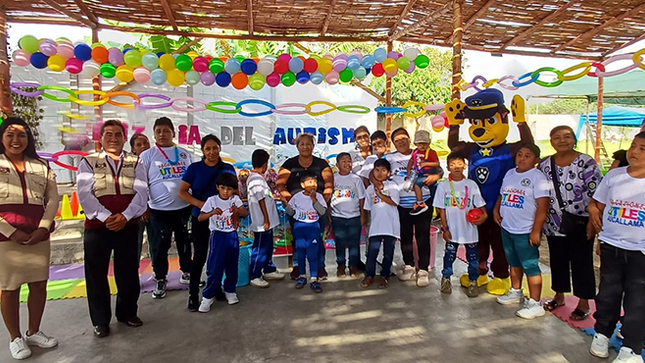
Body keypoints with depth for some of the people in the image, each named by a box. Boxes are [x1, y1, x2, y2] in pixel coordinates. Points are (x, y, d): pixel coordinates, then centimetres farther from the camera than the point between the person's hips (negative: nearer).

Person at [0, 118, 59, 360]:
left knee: (39, 285, 9)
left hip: (38, 235, 3)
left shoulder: (41, 166, 10)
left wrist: (42, 228, -8)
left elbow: (53, 200, 6)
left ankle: (33, 332, 27)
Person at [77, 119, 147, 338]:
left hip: (128, 225, 1)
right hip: (97, 226, -1)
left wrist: (124, 216, -17)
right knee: (96, 274, 7)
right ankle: (101, 320, 23)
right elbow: (84, 194, -8)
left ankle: (127, 313, 30)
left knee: (128, 272, 11)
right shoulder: (88, 162, 3)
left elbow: (141, 193, -4)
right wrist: (106, 217, -19)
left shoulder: (135, 163, 7)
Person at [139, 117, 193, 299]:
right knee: (160, 246, 5)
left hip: (184, 207, 3)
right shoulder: (147, 155, -1)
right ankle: (160, 280, 21)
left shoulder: (184, 154, 8)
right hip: (159, 209, -3)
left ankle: (186, 272, 32)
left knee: (184, 242, 14)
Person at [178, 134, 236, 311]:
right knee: (200, 255, 0)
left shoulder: (228, 169, 4)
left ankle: (215, 288, 28)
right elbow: (182, 192, -5)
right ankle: (193, 294, 13)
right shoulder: (194, 168, -2)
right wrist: (199, 204, -19)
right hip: (200, 218, -2)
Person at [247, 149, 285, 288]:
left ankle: (269, 270, 34)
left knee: (268, 247, 21)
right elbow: (261, 201, -21)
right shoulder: (256, 179, -21)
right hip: (262, 222, -11)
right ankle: (255, 276, 11)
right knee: (260, 249, 0)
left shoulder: (259, 177, 12)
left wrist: (274, 197, 29)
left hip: (268, 221, 11)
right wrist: (266, 219, -18)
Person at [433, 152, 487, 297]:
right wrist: (445, 228, -5)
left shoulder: (471, 184, -2)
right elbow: (441, 209, -2)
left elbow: (480, 205, 1)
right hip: (452, 230, 0)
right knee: (449, 255, 12)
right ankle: (446, 279, 32)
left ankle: (473, 282, 27)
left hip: (469, 229, 1)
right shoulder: (443, 185, -4)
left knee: (473, 257, 9)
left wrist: (483, 215, -19)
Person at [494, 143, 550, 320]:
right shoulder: (509, 174, 10)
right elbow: (502, 195, 21)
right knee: (514, 263, 21)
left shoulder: (537, 177, -12)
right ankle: (515, 292, 38)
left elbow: (542, 206, -17)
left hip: (526, 231, -7)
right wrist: (496, 210, 4)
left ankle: (535, 304, 10)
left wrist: (536, 231, -20)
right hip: (507, 228, 7)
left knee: (530, 266, 0)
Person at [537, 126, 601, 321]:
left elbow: (597, 194, -10)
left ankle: (584, 303, 21)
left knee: (581, 263, 6)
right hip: (554, 224, 4)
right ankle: (559, 296, 33)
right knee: (557, 260, 16)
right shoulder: (544, 164, 4)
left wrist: (593, 220, -14)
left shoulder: (586, 163, -9)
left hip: (580, 224, -4)